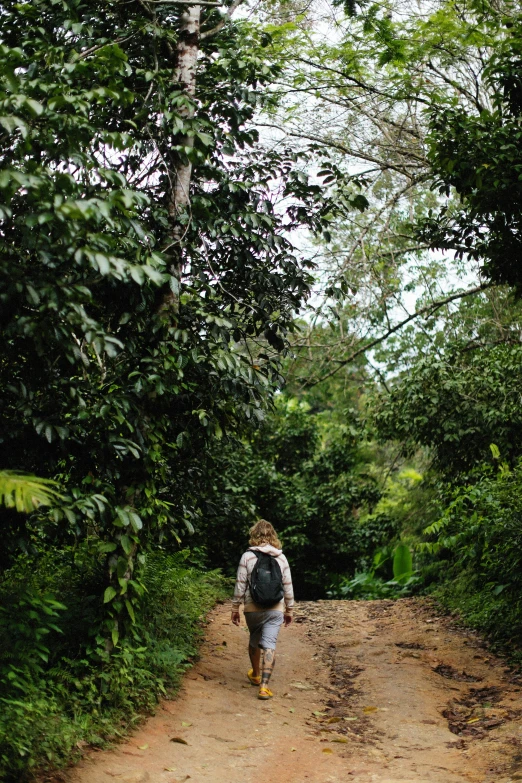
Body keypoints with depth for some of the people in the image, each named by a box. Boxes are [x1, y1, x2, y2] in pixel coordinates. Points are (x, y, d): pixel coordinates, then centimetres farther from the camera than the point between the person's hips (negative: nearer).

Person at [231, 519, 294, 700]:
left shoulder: (247, 556, -5)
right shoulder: (281, 558, 2)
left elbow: (240, 585, -4)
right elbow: (288, 586, 5)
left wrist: (235, 608, 5)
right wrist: (289, 610, 15)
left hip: (252, 609, 0)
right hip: (275, 610, 0)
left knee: (254, 640, 21)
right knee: (269, 645, -2)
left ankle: (256, 675, 40)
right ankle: (264, 686, -11)